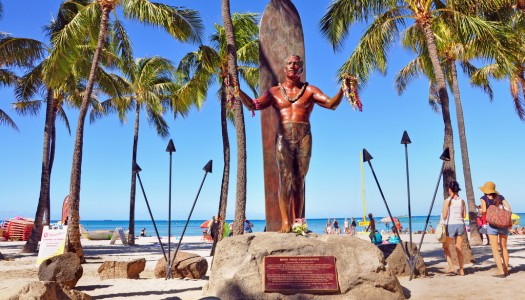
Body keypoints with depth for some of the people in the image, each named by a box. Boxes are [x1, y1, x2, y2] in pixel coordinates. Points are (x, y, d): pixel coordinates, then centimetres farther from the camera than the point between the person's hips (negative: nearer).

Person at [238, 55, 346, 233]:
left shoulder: (309, 90, 11)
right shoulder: (275, 91, 13)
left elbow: (331, 104, 0)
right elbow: (253, 105, 5)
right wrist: (237, 90, -8)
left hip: (304, 138, 1)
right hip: (283, 138, 0)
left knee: (299, 182, 1)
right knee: (285, 179, -11)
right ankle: (285, 223, -11)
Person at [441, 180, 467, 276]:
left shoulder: (447, 201, -10)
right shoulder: (462, 201, 3)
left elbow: (444, 216, -11)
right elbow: (464, 215, 9)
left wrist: (442, 212, 9)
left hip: (450, 225, -4)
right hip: (460, 225, 4)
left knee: (445, 247, 12)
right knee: (459, 248, 11)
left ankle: (451, 268, 3)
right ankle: (461, 270, 14)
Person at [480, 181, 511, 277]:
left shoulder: (484, 198, 2)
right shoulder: (500, 197, 12)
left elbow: (484, 210, -10)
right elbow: (508, 208, 1)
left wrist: (480, 211, 11)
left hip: (492, 225, -4)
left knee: (495, 249, -2)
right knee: (504, 248, 16)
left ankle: (501, 271, -9)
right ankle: (506, 269, 22)